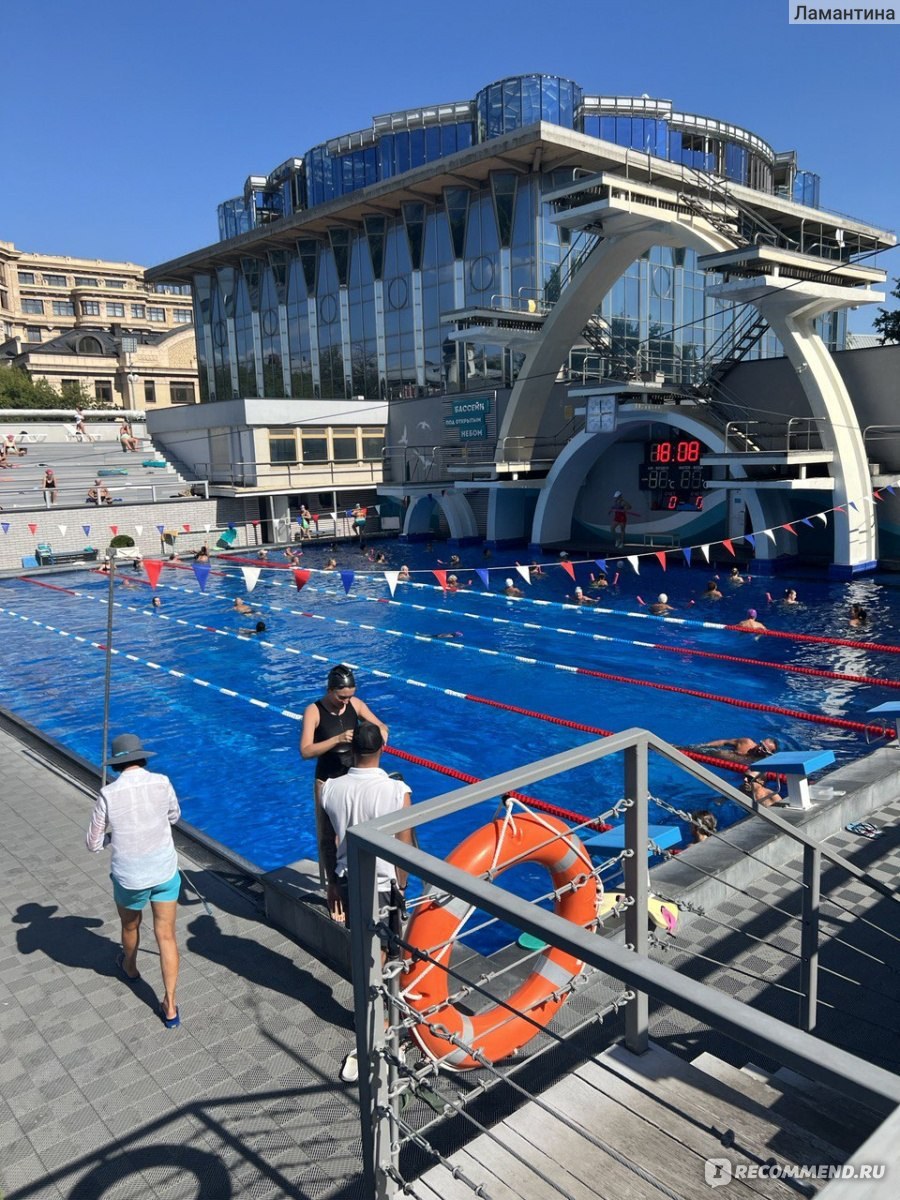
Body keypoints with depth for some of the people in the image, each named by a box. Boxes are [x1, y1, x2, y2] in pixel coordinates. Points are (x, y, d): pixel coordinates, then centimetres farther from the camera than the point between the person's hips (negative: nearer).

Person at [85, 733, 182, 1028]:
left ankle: (130, 968, 56)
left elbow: (93, 844, -4)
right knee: (166, 935, 10)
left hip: (129, 876, -1)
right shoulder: (162, 782, -10)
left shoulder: (108, 794, -14)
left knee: (130, 926, 28)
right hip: (165, 871, 1)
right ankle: (170, 1006, 12)